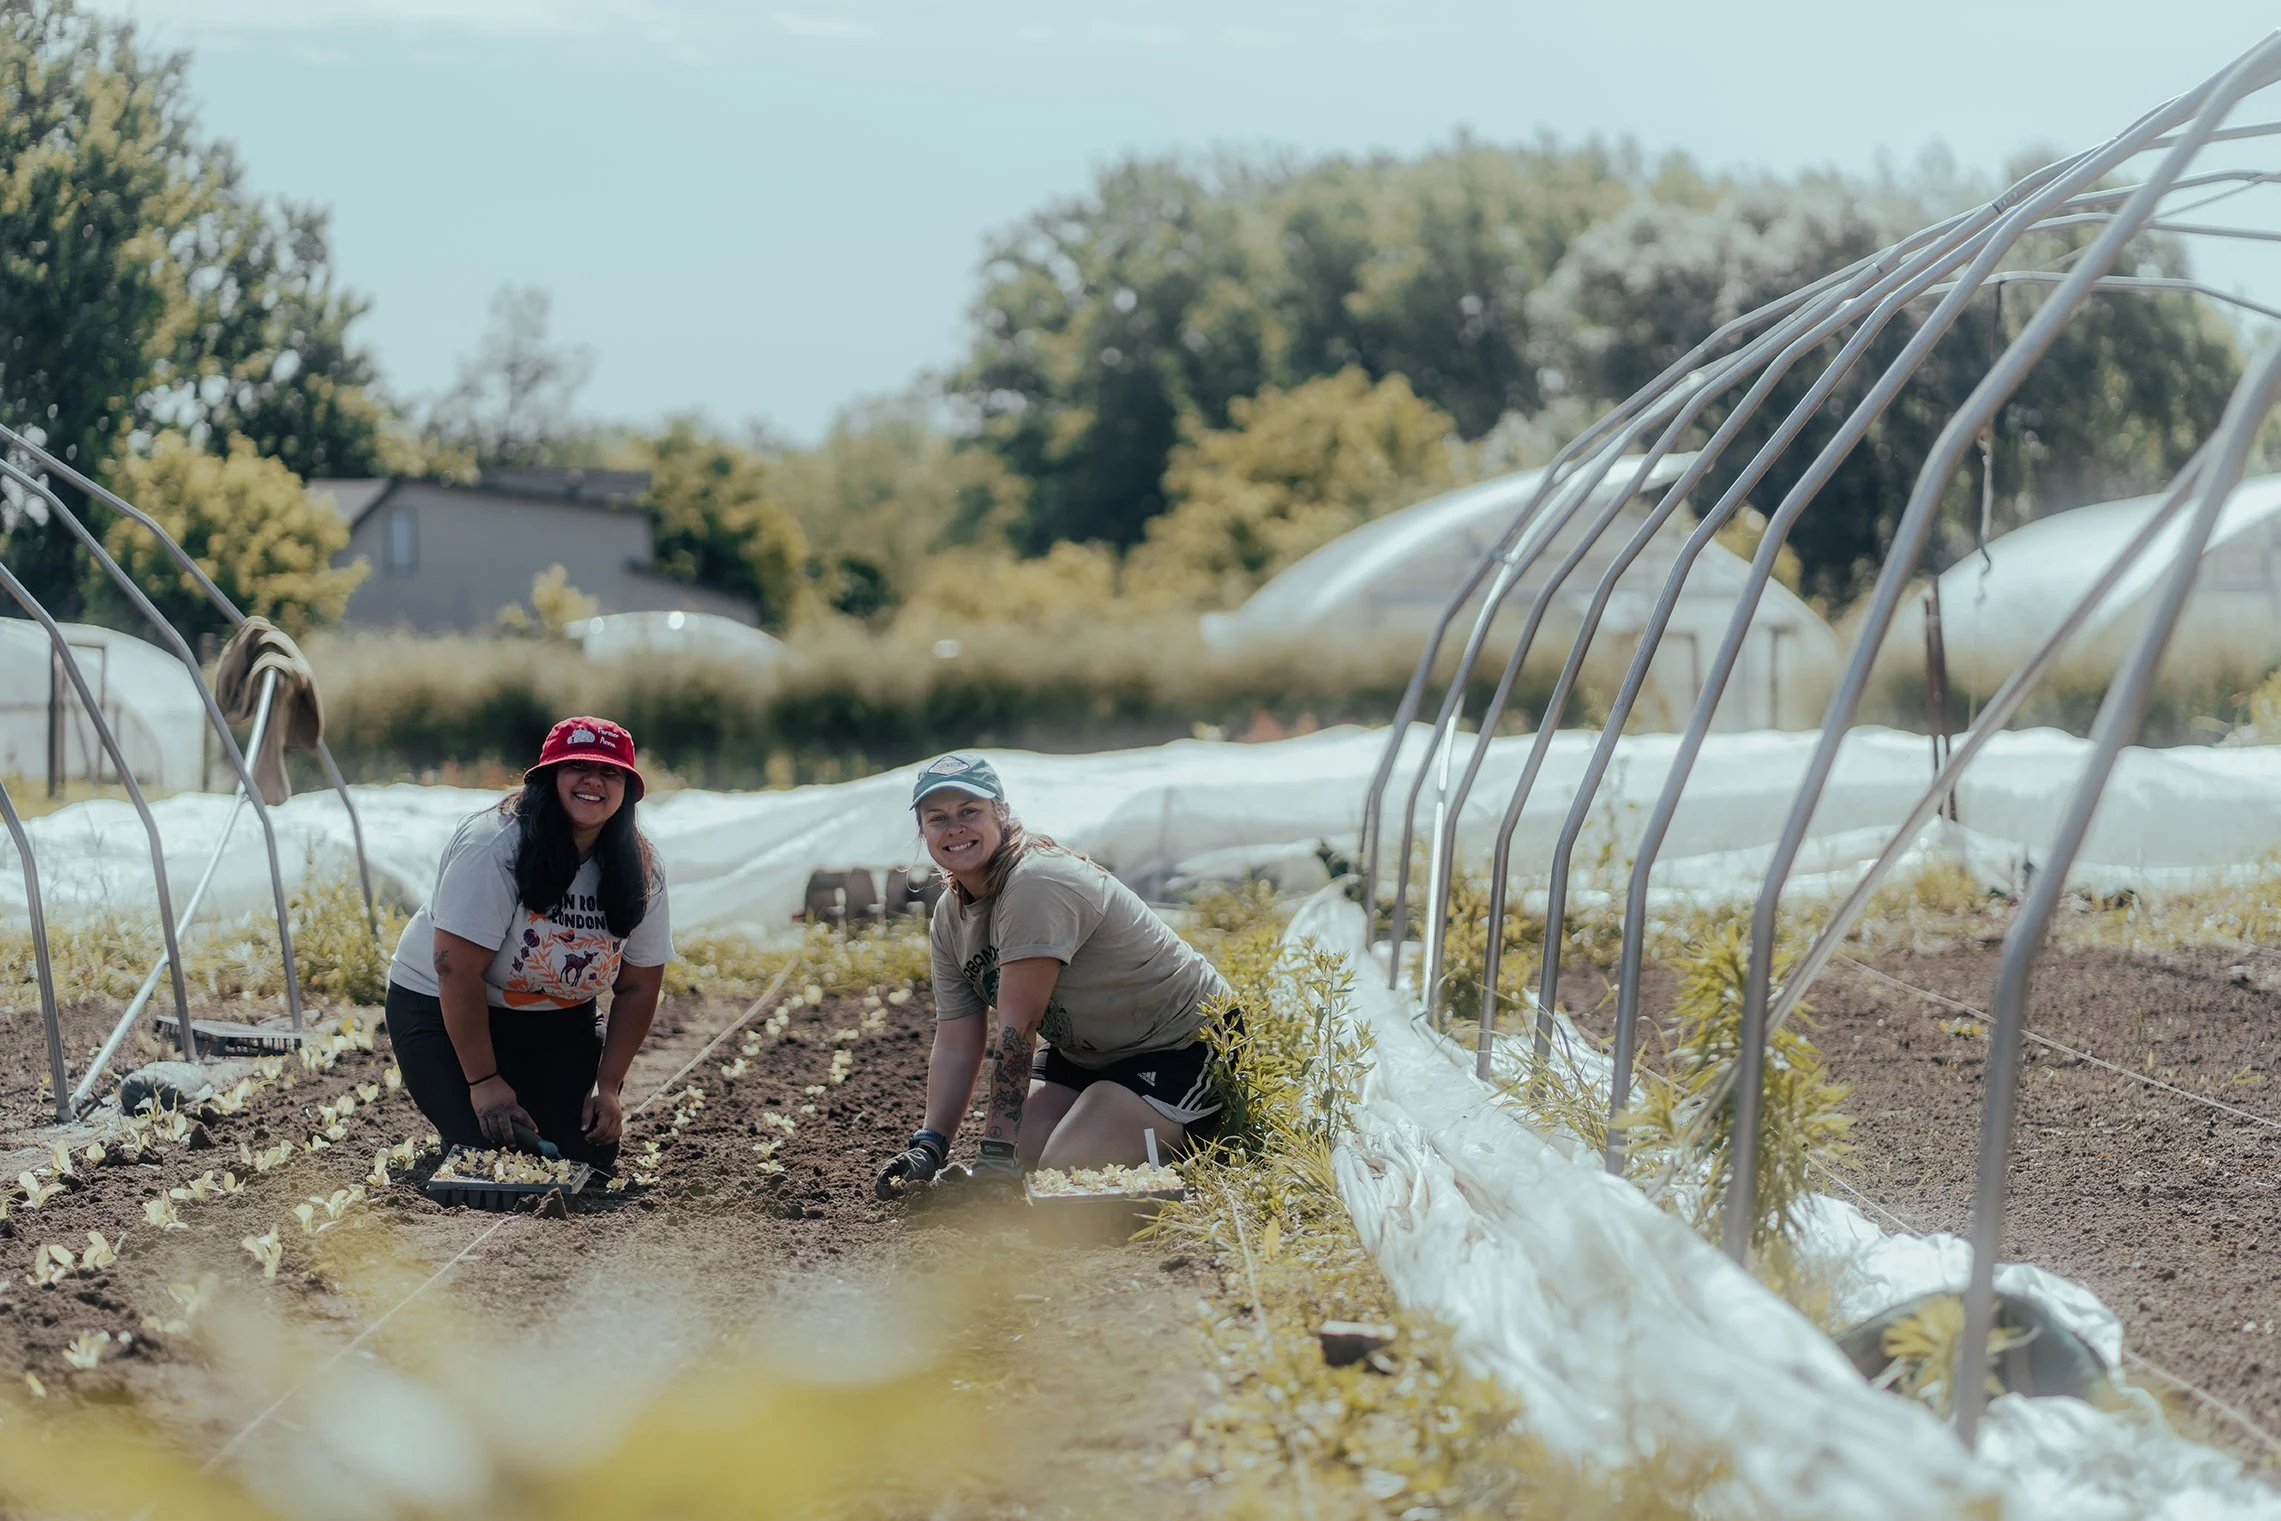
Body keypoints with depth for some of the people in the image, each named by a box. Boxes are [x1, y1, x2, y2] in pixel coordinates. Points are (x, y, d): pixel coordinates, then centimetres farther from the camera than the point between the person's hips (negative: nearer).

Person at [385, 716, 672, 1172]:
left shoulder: (640, 870, -9)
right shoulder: (493, 847, -27)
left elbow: (638, 987, -1)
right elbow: (457, 969, -28)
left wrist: (607, 1087, -8)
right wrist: (483, 1082, -27)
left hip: (559, 1022, 5)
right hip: (445, 1012, -5)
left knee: (591, 1154, -11)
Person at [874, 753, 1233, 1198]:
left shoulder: (1038, 885, -28)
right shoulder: (951, 914, 1)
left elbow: (1018, 1028, -30)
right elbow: (955, 1046, -1)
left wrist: (997, 1154, -30)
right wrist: (928, 1146, -15)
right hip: (1085, 1054, 9)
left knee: (1065, 1171, -23)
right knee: (1020, 1160, -11)